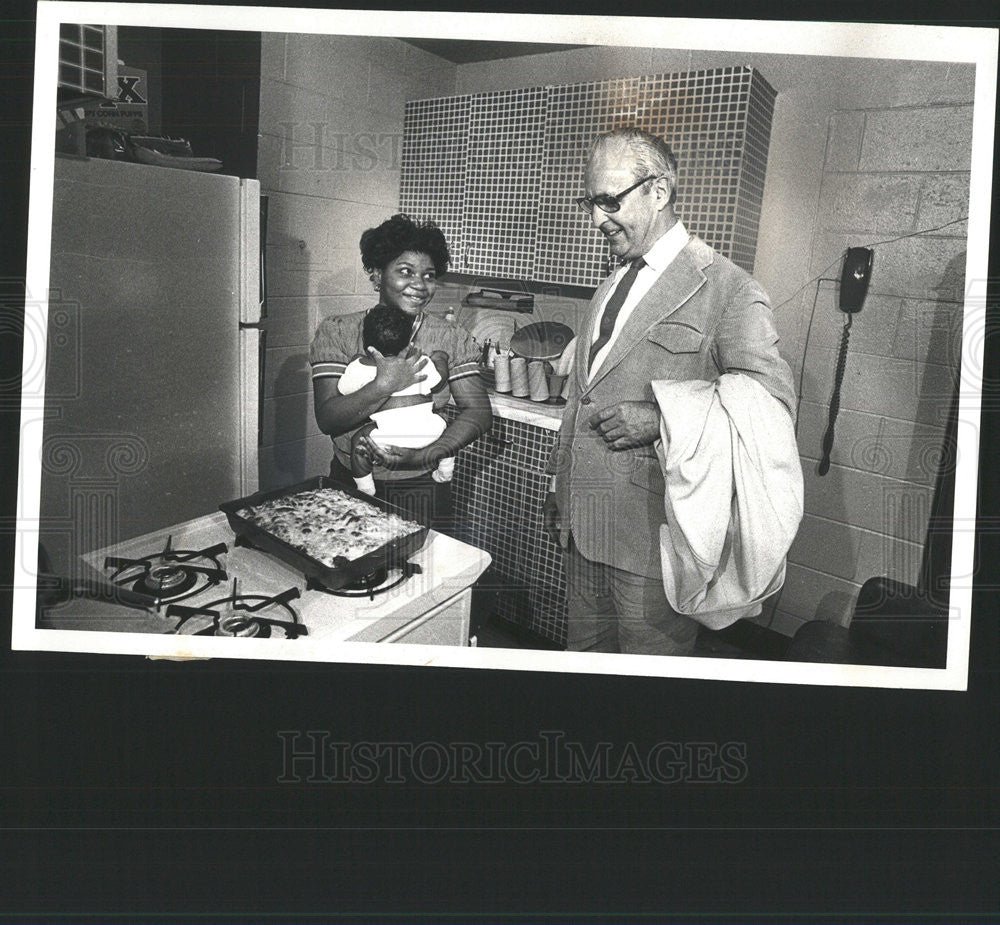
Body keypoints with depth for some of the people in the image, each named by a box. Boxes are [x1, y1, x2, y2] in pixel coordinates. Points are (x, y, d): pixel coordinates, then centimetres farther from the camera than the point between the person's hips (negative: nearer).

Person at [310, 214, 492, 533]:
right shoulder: (336, 333, -4)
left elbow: (478, 412, -9)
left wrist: (423, 456, -22)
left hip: (423, 491, 1)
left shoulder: (452, 338, -2)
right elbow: (327, 419, -13)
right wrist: (385, 385, -27)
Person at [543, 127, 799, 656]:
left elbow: (773, 398, -16)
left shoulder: (727, 287, -9)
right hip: (586, 523, 7)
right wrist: (559, 487, 23)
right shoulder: (610, 290, 17)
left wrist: (660, 419, -23)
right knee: (583, 653, 18)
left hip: (655, 533, -7)